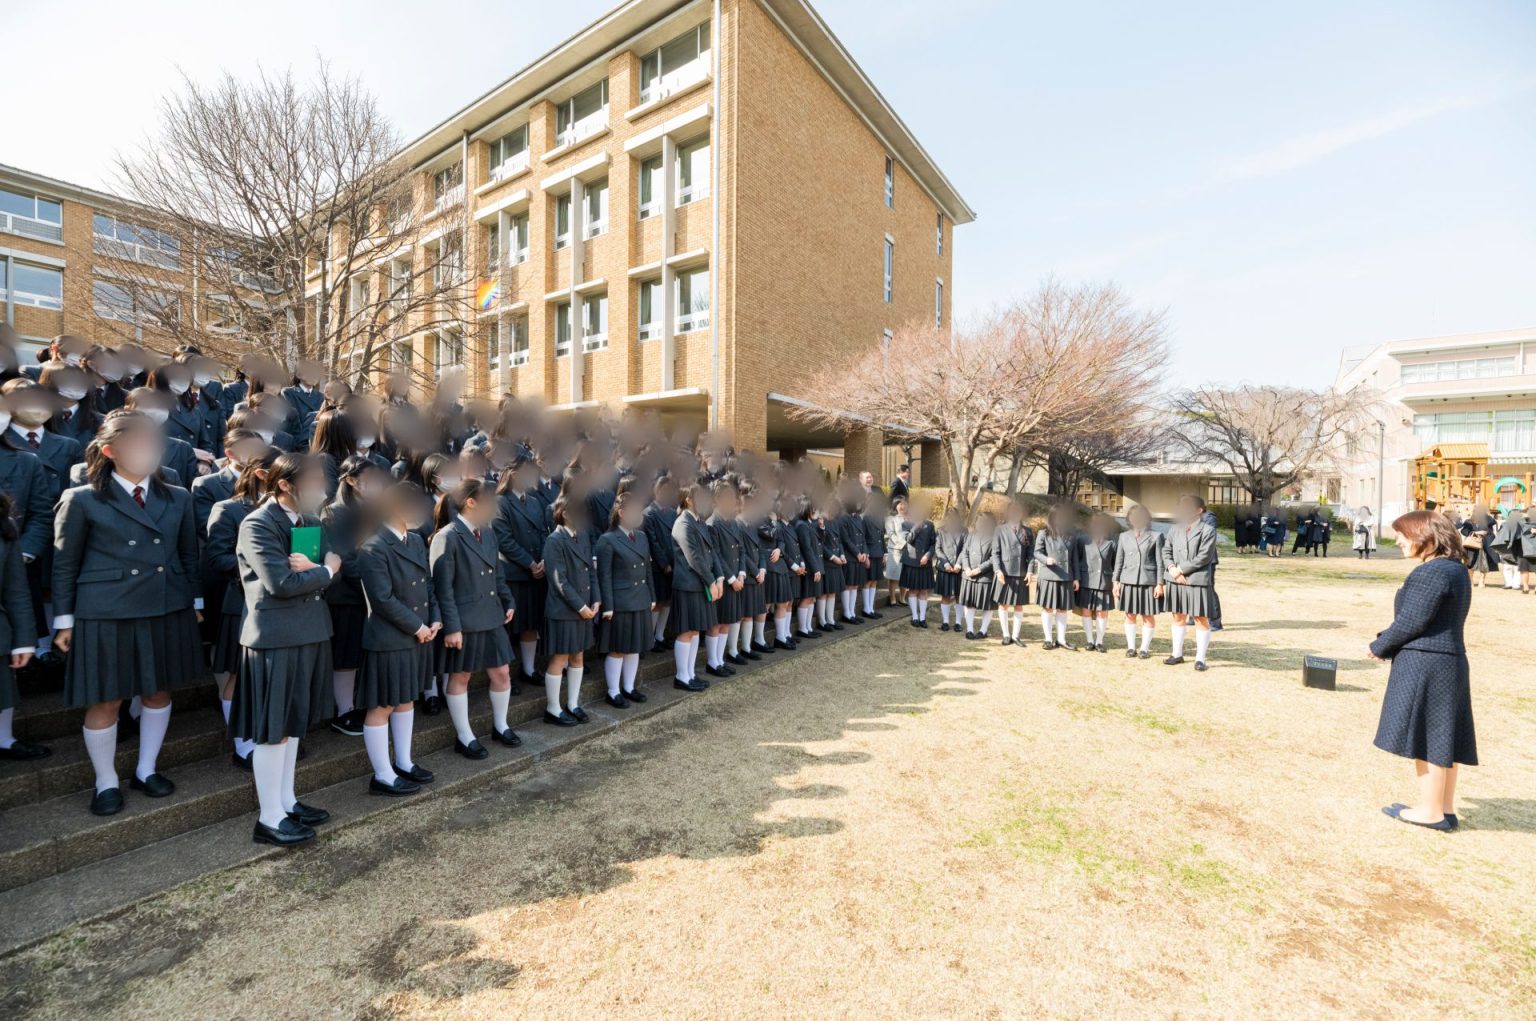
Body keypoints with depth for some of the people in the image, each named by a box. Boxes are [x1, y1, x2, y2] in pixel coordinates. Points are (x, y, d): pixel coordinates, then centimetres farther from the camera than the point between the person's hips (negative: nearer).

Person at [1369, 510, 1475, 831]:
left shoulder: (1430, 573, -19)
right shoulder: (1456, 570, 13)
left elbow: (1412, 621, -20)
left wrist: (1379, 647, -5)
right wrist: (1388, 641, 8)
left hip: (1424, 665, -10)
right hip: (1451, 661, 10)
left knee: (1424, 737, 0)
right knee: (1443, 736, 15)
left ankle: (1430, 811, 10)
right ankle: (1445, 808, 24)